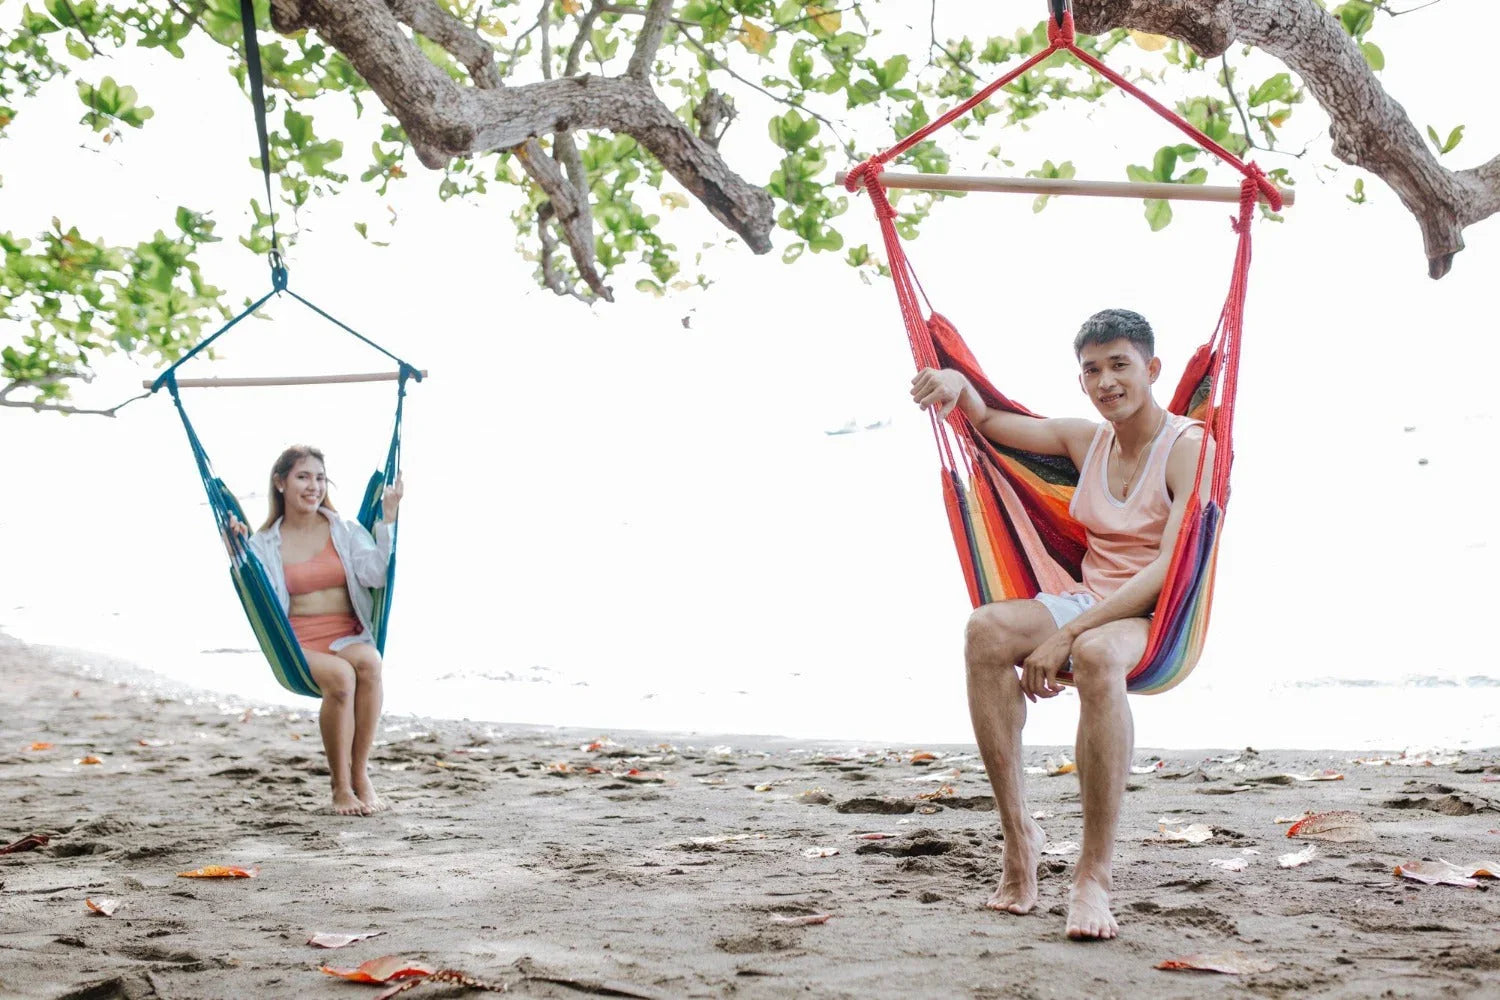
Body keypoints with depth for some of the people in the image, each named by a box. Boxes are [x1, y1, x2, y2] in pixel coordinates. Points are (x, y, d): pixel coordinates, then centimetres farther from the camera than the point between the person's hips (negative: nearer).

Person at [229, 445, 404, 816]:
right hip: (297, 646, -2)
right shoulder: (265, 544, 9)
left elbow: (376, 575, -6)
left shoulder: (346, 531, 11)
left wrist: (388, 520, -7)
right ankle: (340, 786, -21)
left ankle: (361, 775, -25)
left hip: (348, 638, 2)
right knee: (340, 675, -36)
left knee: (369, 661, -36)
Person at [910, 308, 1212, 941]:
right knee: (987, 629, -28)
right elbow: (987, 423, 24)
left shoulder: (1190, 448, -7)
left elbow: (1172, 567, -19)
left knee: (1098, 655, -42)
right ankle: (1017, 834, -26)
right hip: (1087, 602, 5)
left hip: (1158, 617, -5)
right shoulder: (1087, 440, 12)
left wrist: (1068, 634, -27)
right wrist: (958, 384, -2)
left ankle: (1094, 875, -40)